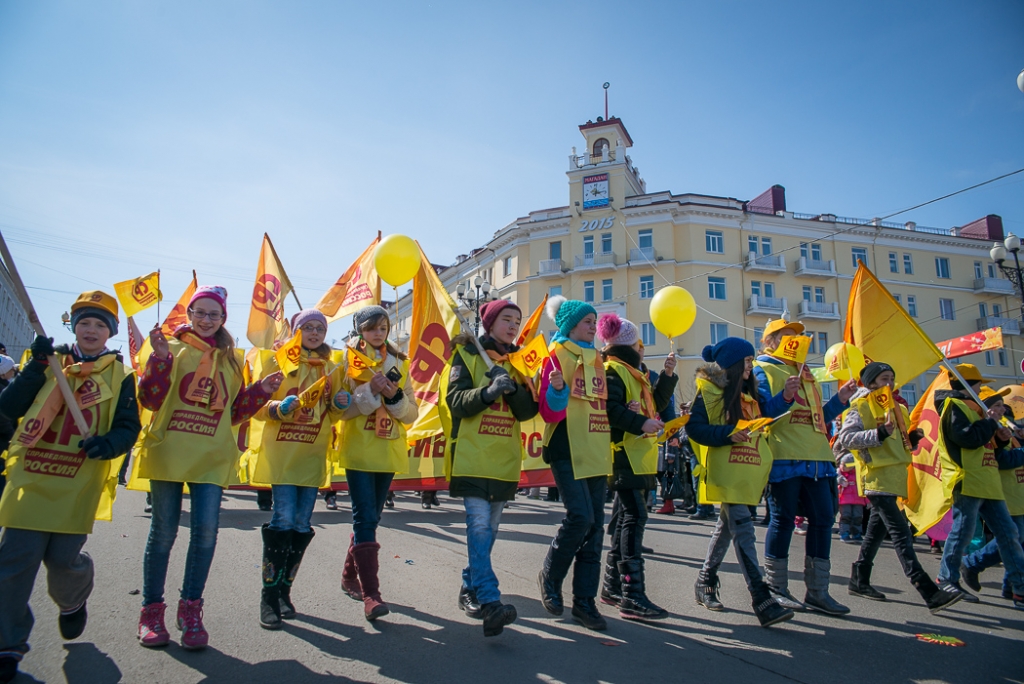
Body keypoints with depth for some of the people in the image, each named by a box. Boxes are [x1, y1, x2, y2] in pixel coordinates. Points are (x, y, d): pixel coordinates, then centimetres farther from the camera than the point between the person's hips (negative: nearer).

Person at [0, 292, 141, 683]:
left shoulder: (119, 375, 5)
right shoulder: (50, 363, 9)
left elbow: (128, 427, 0)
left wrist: (107, 443, -22)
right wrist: (35, 368, -13)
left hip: (79, 484, -1)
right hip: (32, 478, 2)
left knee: (62, 557, 0)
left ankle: (72, 604, 35)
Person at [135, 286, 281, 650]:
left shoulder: (230, 359, 14)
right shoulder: (172, 348, 4)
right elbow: (150, 399, -5)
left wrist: (262, 390, 2)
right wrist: (160, 358, -17)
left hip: (211, 455, 2)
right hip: (168, 451, -2)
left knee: (206, 527, -7)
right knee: (163, 530, 3)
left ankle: (190, 608, 10)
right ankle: (151, 610, 20)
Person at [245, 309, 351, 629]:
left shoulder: (329, 368, 14)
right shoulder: (276, 359, 2)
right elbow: (257, 405, -3)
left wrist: (338, 404, -5)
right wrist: (279, 408, -23)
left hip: (313, 455, 4)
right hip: (281, 452, -4)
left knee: (302, 525, 5)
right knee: (284, 520, -12)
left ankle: (284, 590, 18)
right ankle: (269, 594, 0)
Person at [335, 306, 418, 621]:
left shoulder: (398, 363, 11)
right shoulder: (348, 361, 1)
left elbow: (411, 414, 7)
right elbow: (342, 408, -9)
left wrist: (394, 396, -12)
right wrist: (371, 390, -21)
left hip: (389, 452, 4)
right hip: (359, 451, -4)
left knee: (371, 518, 13)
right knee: (365, 518, -11)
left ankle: (351, 577, 31)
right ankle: (370, 594, -10)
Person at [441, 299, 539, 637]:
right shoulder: (467, 354, 1)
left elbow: (528, 410, 3)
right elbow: (455, 401, -10)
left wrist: (513, 387, -15)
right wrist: (488, 391, -25)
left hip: (504, 457, 5)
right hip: (472, 455, -5)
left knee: (489, 527, 10)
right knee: (479, 524, -16)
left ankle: (471, 589, 25)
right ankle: (489, 601, -19)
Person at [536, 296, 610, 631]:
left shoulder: (596, 359, 17)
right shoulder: (556, 356, -3)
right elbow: (550, 412, -10)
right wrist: (556, 390, -29)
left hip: (596, 452, 7)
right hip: (568, 451, -7)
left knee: (594, 527, 5)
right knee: (580, 517, -16)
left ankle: (584, 600, 15)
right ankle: (550, 577, 10)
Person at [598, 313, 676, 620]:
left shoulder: (635, 373, 23)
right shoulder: (613, 370, -8)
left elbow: (656, 405, 22)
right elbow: (608, 408, -21)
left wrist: (667, 375, 16)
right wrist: (640, 423, -24)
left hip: (640, 457, 11)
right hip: (625, 454, -11)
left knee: (626, 519, 13)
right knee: (634, 517, -14)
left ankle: (613, 586, 21)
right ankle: (632, 596, -14)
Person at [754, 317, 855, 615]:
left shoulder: (805, 372, 24)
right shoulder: (762, 369, 1)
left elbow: (817, 417, 23)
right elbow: (761, 412, -11)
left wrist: (840, 400, 12)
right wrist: (784, 397, -26)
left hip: (816, 457, 8)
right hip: (784, 456, -8)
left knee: (823, 519, 7)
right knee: (783, 519, -4)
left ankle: (817, 591, 16)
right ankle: (775, 589, 8)